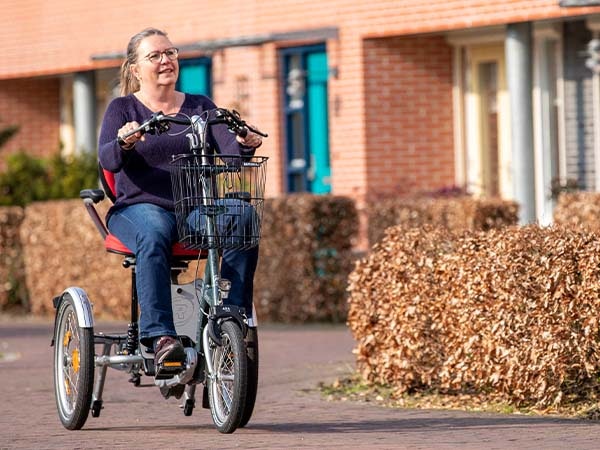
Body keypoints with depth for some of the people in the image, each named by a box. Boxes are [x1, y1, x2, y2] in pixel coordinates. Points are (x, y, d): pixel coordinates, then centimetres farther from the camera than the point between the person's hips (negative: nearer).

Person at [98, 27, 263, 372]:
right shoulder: (123, 109, 8)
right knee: (154, 236, -39)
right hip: (141, 205, -3)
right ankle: (160, 336, -44)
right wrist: (124, 143, -33)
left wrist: (244, 143, -25)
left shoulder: (201, 107, 16)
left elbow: (227, 147, -1)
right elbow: (108, 161, -9)